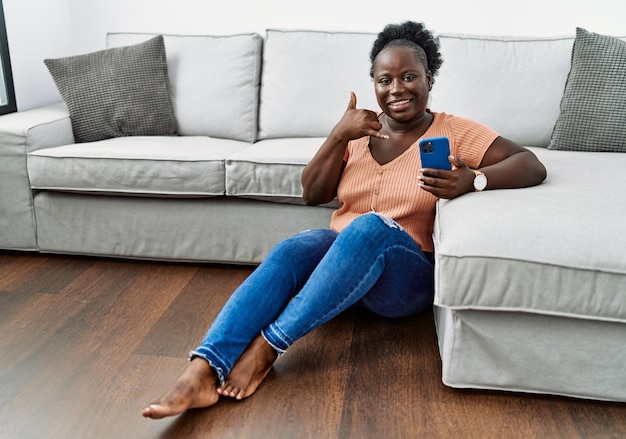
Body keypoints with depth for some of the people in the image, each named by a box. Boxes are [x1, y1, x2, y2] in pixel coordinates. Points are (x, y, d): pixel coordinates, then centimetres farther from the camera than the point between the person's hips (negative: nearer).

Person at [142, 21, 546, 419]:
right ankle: (202, 371, -41)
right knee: (289, 251, -30)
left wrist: (472, 180, -29)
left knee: (371, 226, -36)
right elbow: (313, 195, 2)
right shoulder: (360, 131, 8)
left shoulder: (455, 132, -1)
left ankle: (268, 345, -35)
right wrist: (339, 135, -12)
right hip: (340, 252, 3)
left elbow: (533, 166, -10)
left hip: (408, 275, -3)